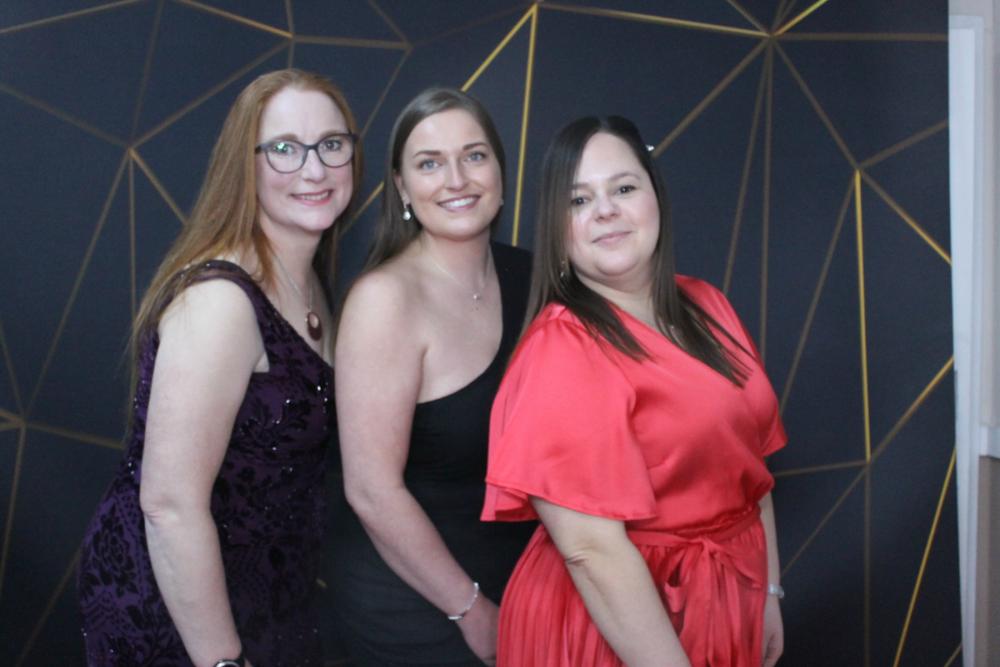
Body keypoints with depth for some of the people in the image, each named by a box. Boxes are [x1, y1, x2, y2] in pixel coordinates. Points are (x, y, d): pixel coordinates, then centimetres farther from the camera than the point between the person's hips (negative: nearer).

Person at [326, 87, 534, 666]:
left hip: (520, 578, 6)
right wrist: (472, 609, -12)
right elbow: (373, 492, -21)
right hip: (412, 608, -5)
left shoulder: (524, 274, -2)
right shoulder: (386, 298, -20)